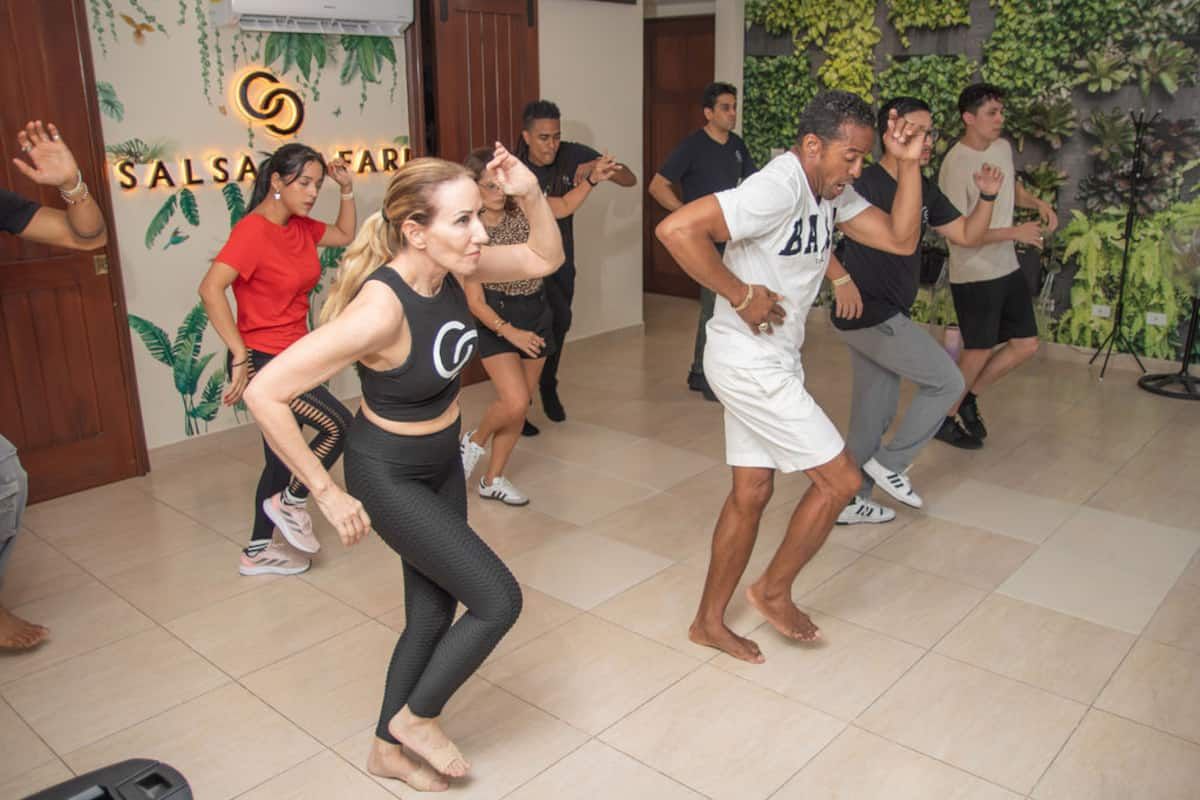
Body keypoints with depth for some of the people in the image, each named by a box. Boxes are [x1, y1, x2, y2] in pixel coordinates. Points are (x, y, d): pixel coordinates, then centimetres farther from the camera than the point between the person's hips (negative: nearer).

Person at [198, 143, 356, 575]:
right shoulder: (253, 230, -18)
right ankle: (292, 501, 11)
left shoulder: (299, 226, 7)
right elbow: (210, 289, -28)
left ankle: (258, 552, 27)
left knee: (282, 457, 14)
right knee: (339, 424, -9)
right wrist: (241, 355, -28)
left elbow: (345, 235, 25)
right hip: (261, 360, -9)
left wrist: (347, 190, 9)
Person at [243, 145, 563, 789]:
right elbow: (265, 393, -32)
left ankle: (389, 749, 39)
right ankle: (415, 718, 22)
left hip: (443, 462, 7)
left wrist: (530, 194, -17)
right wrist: (326, 492, -24)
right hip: (389, 476, -7)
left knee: (434, 613, 17)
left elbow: (544, 259, 3)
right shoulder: (380, 309, -34)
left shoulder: (449, 267, -12)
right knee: (498, 600, -4)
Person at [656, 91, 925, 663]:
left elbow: (900, 238, 6)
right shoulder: (778, 188, -22)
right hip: (749, 363, -10)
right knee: (839, 480, -1)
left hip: (770, 363, 10)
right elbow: (677, 229, -33)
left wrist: (908, 164, -4)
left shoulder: (830, 191, 8)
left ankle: (709, 622, 27)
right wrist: (741, 295, -25)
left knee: (751, 493, 14)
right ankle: (775, 590, 20)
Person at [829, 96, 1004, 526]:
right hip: (868, 313, -9)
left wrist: (987, 197, -2)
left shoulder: (925, 190, 10)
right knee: (947, 382, -3)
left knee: (873, 414, 14)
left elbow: (966, 235, 13)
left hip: (887, 316, 9)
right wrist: (841, 279, -29)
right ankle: (890, 464, 9)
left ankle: (850, 501, 25)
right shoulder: (865, 184, -16)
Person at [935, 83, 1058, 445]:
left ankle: (969, 399, 27)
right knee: (979, 352, 1)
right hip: (974, 275, -8)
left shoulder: (1003, 147, 5)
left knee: (1026, 345, 10)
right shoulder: (956, 164, -20)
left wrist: (1037, 202, 4)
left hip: (1008, 268, 8)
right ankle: (945, 415, 22)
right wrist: (1014, 232, -25)